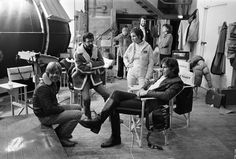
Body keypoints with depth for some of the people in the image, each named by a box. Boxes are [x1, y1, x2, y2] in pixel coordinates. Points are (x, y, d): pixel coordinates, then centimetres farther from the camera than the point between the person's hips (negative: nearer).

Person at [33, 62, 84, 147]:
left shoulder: (54, 83, 4)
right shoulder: (42, 88, -26)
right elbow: (49, 109, -26)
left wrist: (58, 105, 3)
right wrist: (63, 109, -14)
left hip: (52, 108, 10)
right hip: (45, 116, -10)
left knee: (77, 108, 15)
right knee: (78, 114, -17)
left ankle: (58, 131, 17)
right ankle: (61, 138, -3)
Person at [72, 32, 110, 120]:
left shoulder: (95, 49, 1)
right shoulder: (78, 53, -14)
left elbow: (102, 63, -4)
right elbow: (81, 68, -20)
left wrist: (91, 64, -20)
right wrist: (95, 67, -12)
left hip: (94, 76, 5)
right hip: (82, 77, -4)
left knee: (107, 95, -3)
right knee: (86, 98, -20)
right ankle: (88, 118, 6)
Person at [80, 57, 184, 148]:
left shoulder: (177, 82, -3)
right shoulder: (163, 76, 24)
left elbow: (166, 96, -19)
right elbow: (150, 83, 29)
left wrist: (147, 92, -17)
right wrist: (142, 90, 6)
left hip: (148, 103, -9)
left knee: (113, 106, -18)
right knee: (116, 93, -14)